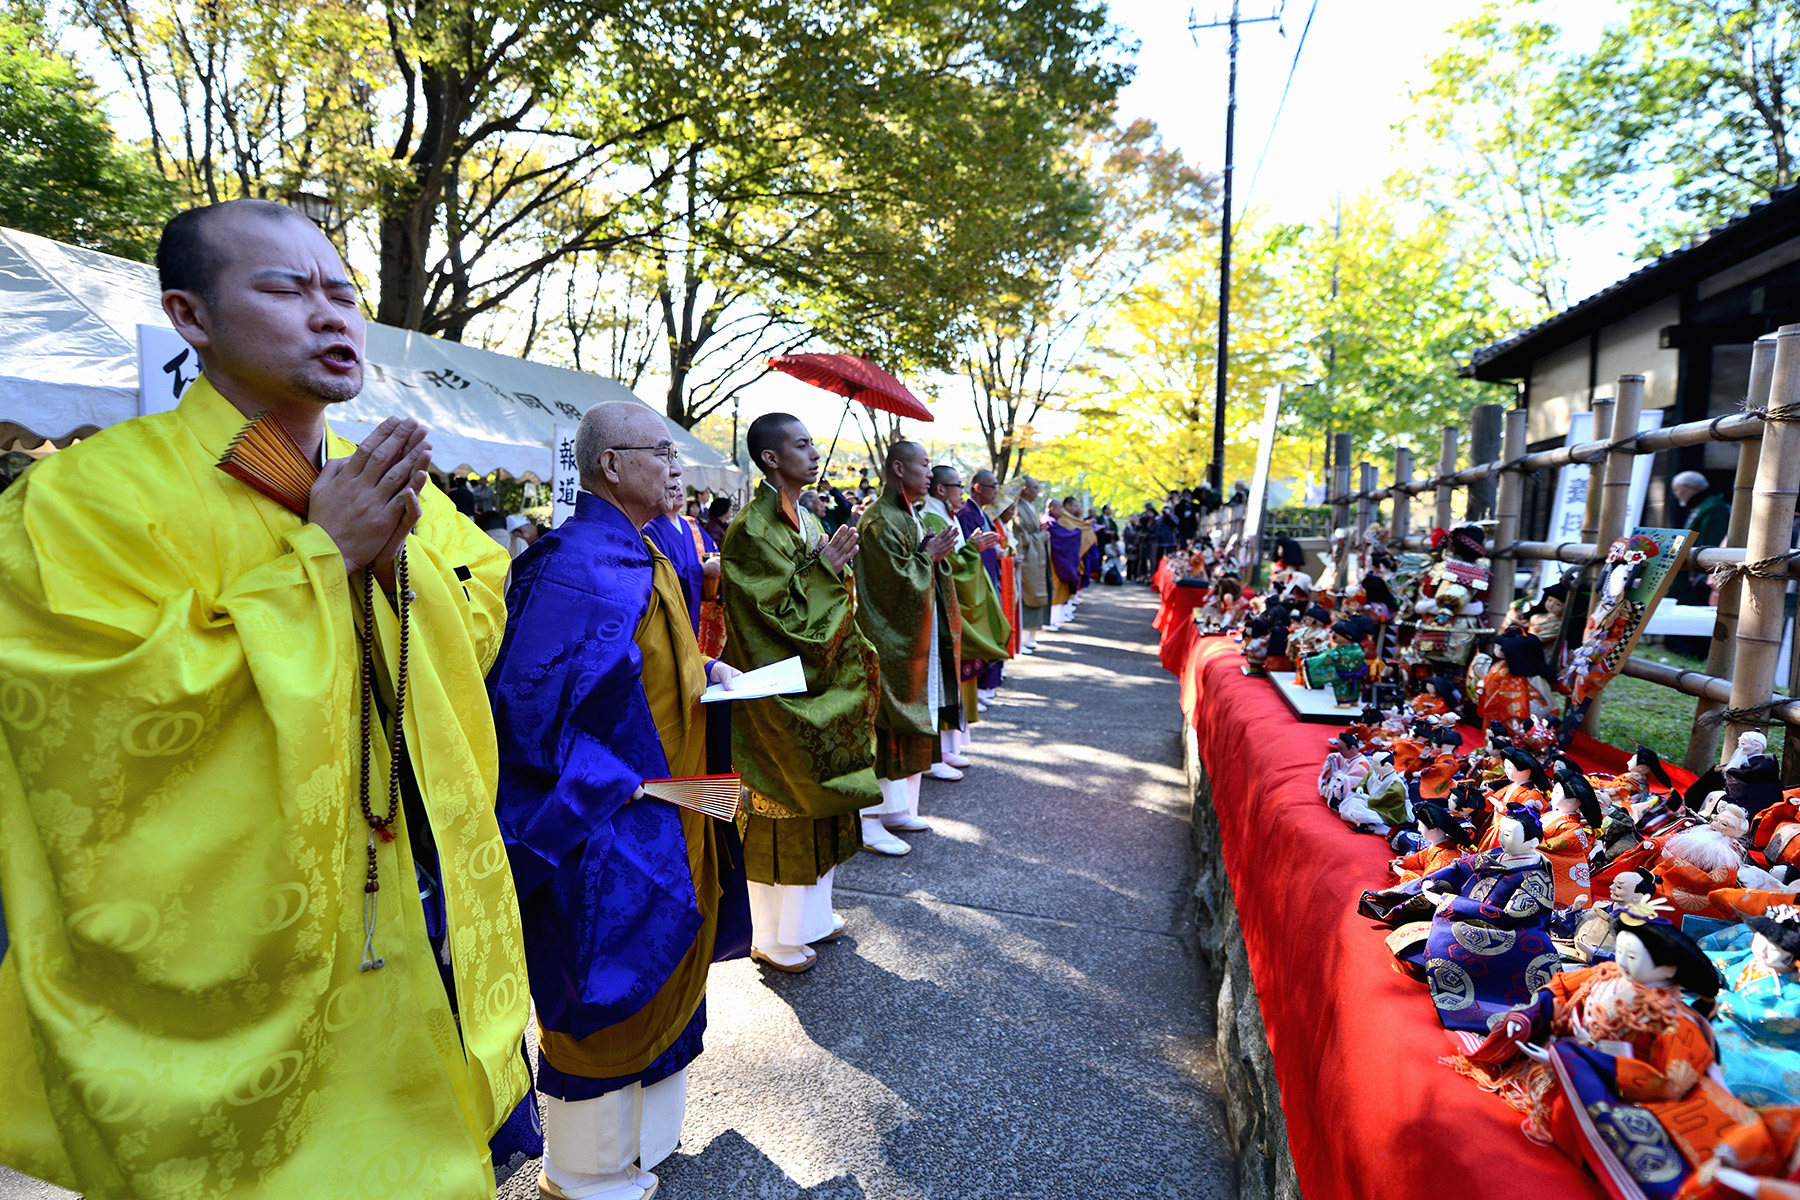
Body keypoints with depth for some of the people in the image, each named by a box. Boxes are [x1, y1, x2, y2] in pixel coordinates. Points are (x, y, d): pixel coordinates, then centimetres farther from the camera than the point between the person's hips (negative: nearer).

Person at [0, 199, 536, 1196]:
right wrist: (321, 557, -22)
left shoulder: (386, 485, 5)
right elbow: (124, 714, -22)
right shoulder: (89, 494, -13)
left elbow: (480, 639, 7)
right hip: (241, 974, -5)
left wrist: (403, 554, -12)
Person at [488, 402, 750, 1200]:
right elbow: (527, 701, -25)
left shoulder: (638, 554, 8)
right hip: (608, 832, -10)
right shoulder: (578, 565, -23)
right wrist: (619, 785, -23)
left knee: (655, 978, 23)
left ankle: (638, 1131, 46)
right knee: (604, 994, 10)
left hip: (666, 813, 10)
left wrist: (700, 670, 7)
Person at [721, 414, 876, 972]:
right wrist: (824, 565, -19)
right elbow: (779, 613, -21)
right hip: (780, 693, -9)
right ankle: (774, 936, 22)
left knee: (818, 801, 17)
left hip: (819, 684, 9)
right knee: (783, 808, 4)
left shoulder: (807, 519, 9)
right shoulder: (752, 530, -18)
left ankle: (811, 913, 34)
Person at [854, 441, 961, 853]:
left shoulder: (908, 516, 14)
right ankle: (870, 823, 5)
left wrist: (934, 554, 2)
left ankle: (896, 808, 25)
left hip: (914, 639, 10)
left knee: (908, 726, 15)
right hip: (889, 643, -10)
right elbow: (898, 582, -21)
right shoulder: (880, 521, -17)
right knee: (883, 730, -4)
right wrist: (929, 556, -10)